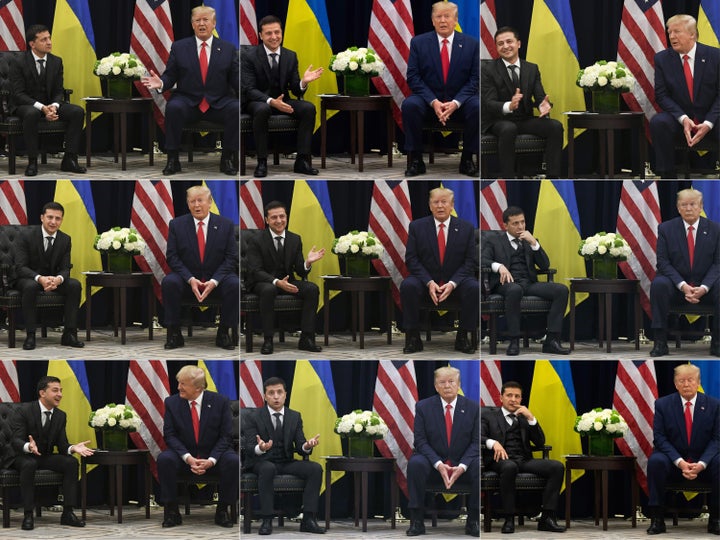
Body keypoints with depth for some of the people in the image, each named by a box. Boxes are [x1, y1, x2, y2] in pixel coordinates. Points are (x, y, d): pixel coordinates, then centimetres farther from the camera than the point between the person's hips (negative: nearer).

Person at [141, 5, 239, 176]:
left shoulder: (228, 49, 10)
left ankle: (228, 159, -14)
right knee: (173, 108, -33)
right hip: (188, 101, 0)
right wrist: (160, 83, -16)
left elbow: (235, 79, 6)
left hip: (219, 103, 0)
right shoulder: (179, 47, 10)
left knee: (237, 109, -30)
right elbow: (170, 75, 7)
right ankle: (172, 159, -22)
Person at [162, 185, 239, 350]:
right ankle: (174, 334, -20)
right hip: (188, 278, 0)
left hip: (217, 279, 0)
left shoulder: (226, 225, -1)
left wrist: (214, 281, -19)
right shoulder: (177, 225, 0)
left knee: (234, 285, -31)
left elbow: (231, 258, -4)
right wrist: (190, 279, -19)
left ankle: (223, 333, -16)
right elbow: (172, 256, -4)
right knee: (169, 282, -31)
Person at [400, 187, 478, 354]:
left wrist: (452, 284, -18)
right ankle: (413, 337, -20)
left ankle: (462, 337, -16)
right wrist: (429, 283, -19)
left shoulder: (466, 228, 1)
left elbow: (471, 261, -2)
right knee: (407, 286, -32)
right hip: (426, 279, 0)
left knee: (474, 288, -31)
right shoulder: (417, 226, 1)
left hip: (456, 280, 0)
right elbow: (411, 259, -4)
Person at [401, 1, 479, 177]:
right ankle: (416, 160, -20)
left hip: (459, 102, 0)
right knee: (410, 105, -32)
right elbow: (413, 77, -5)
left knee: (477, 107, -32)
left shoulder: (471, 44, 0)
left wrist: (455, 103, -20)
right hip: (428, 100, 0)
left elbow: (475, 79, -3)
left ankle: (467, 160, -15)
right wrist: (433, 102, -20)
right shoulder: (418, 43, 0)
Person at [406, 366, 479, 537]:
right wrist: (439, 465, -21)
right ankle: (416, 521, -25)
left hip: (462, 465, 0)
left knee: (480, 467, -31)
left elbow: (476, 442, -3)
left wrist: (462, 466, -20)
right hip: (433, 463, 0)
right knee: (415, 464, -33)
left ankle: (473, 522, -15)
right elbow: (420, 441, -5)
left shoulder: (472, 408, 0)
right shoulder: (423, 407, -1)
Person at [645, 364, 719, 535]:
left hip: (703, 463, 0)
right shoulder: (662, 404, -1)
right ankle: (657, 519, -25)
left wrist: (701, 464, -21)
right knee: (655, 461, -32)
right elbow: (659, 437, -6)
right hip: (673, 461, 0)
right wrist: (680, 463, -21)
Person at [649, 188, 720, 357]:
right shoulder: (666, 229, 0)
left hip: (705, 287, 0)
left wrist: (704, 287, -20)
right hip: (676, 285, 0)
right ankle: (660, 342, -28)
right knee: (658, 284, -33)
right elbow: (663, 262, -5)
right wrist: (683, 286, -21)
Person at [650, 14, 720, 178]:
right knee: (657, 122, -31)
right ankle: (668, 177, -23)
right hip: (679, 117, 1)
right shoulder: (662, 59, 1)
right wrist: (683, 119, -19)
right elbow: (661, 95, -2)